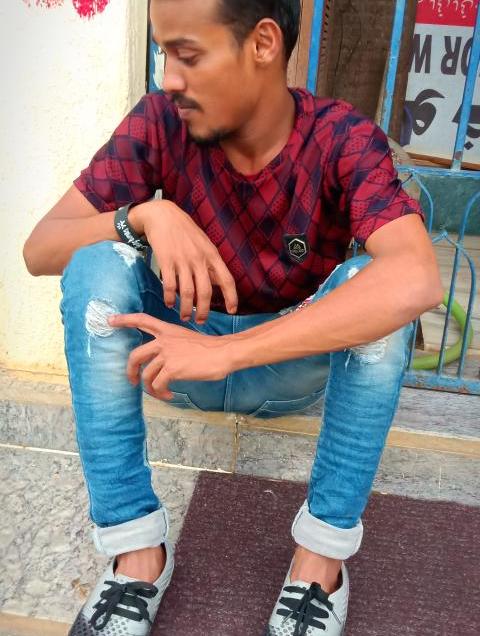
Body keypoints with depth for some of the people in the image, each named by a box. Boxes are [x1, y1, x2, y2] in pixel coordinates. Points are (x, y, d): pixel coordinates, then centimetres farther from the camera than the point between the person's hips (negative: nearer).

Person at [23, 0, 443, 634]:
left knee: (375, 284, -30)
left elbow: (417, 280, -38)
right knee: (97, 262, -24)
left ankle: (321, 559, -17)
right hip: (183, 351, 2)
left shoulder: (343, 139, -19)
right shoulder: (159, 124, -12)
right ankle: (136, 550, -19)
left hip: (299, 362, -1)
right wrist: (146, 214, -34)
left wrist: (227, 350, -43)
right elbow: (39, 247, -14)